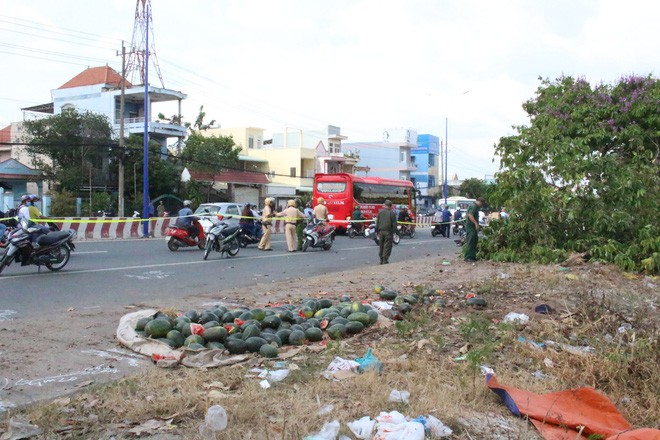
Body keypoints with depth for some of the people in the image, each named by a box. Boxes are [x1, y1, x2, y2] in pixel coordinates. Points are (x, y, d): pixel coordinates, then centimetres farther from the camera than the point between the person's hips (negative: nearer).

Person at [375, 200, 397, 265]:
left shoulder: (380, 212, 6)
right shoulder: (392, 213, -5)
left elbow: (377, 222, 9)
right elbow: (394, 224, -5)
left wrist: (377, 231, 14)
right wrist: (393, 231, 3)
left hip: (381, 231, 4)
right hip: (388, 231, -4)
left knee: (381, 246, 12)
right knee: (387, 246, 1)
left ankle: (381, 260, 14)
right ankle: (385, 260, -3)